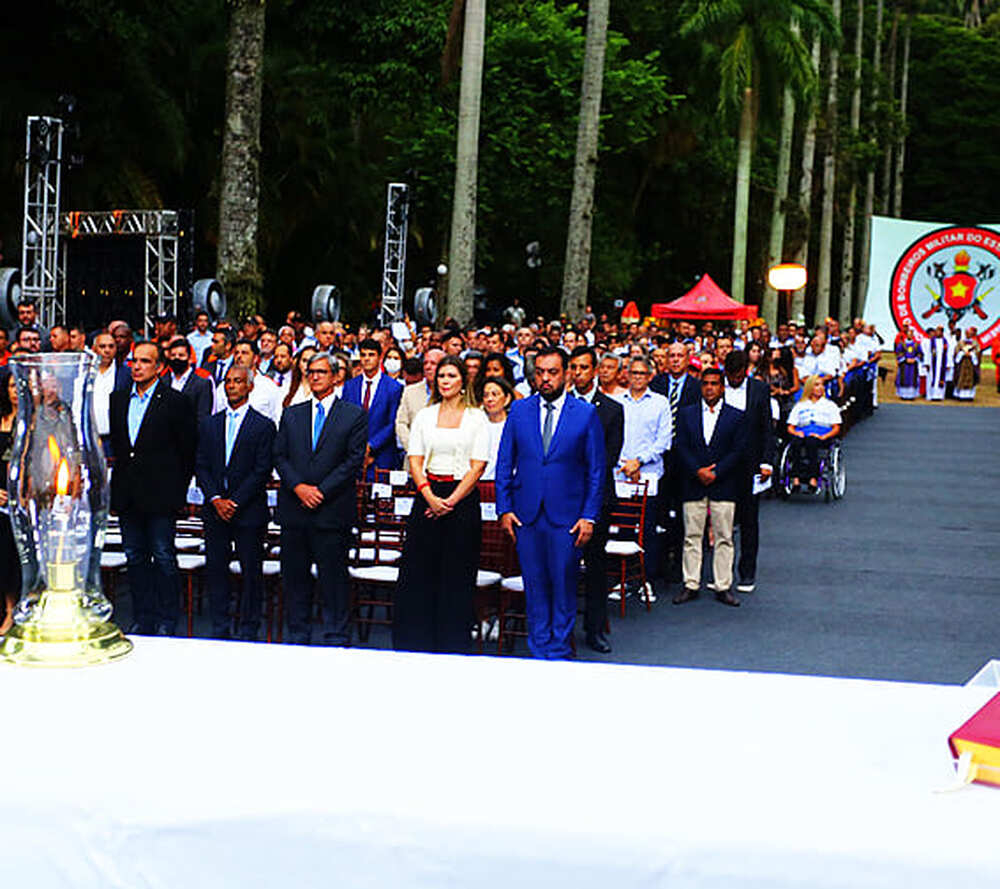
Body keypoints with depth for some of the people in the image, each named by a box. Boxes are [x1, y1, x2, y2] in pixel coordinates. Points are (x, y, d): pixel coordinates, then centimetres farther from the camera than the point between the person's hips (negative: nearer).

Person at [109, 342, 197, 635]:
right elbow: (116, 442, 18)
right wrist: (121, 484, 12)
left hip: (160, 497, -5)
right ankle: (142, 618, 18)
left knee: (163, 558, 0)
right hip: (127, 496, 5)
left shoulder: (176, 402, -6)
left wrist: (178, 490, -3)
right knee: (135, 557, 10)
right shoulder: (118, 399, 11)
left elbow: (187, 451, -3)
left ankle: (166, 620, 7)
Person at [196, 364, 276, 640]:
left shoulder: (263, 426, -1)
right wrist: (215, 499, -6)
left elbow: (262, 471, -7)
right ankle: (220, 627, 15)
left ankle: (248, 629, 9)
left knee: (251, 571, 0)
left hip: (248, 511, -4)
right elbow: (201, 466, 8)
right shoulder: (209, 424, 12)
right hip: (215, 511, 4)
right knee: (215, 568, 6)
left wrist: (235, 502, -12)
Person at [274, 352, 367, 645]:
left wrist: (322, 491, -12)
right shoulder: (291, 415, 14)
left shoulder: (354, 415, 3)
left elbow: (354, 460, -5)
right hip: (293, 510, 4)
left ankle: (335, 639, 6)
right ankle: (297, 637, 18)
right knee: (294, 576, 8)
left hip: (332, 510, -4)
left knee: (333, 577, -1)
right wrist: (298, 487, -9)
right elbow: (279, 456, 8)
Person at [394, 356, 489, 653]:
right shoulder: (424, 415, 11)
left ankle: (453, 648, 8)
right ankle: (413, 644, 7)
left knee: (457, 578, 0)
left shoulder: (476, 418, 3)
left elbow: (478, 465, -3)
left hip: (462, 498, -2)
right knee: (417, 573, 0)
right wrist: (430, 497, -10)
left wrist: (451, 501, -12)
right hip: (428, 496, 2)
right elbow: (415, 460, 5)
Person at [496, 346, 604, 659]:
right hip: (525, 513, 2)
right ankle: (538, 648, 19)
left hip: (566, 514, -2)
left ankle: (559, 649, 15)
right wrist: (504, 508, 2)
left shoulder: (586, 414, -1)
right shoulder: (519, 410, 6)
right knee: (534, 583, 8)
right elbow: (504, 463, 9)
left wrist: (589, 516, -4)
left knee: (563, 583, 3)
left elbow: (596, 470, 1)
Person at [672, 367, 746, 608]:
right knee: (692, 537, 3)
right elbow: (681, 447, 2)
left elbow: (738, 451, -2)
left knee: (724, 538, 1)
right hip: (693, 486, 1)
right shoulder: (686, 414, 9)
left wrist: (715, 473, -11)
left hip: (723, 486, -1)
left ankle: (723, 586, 7)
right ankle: (691, 585, 10)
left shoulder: (736, 416, 5)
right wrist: (698, 470, -12)